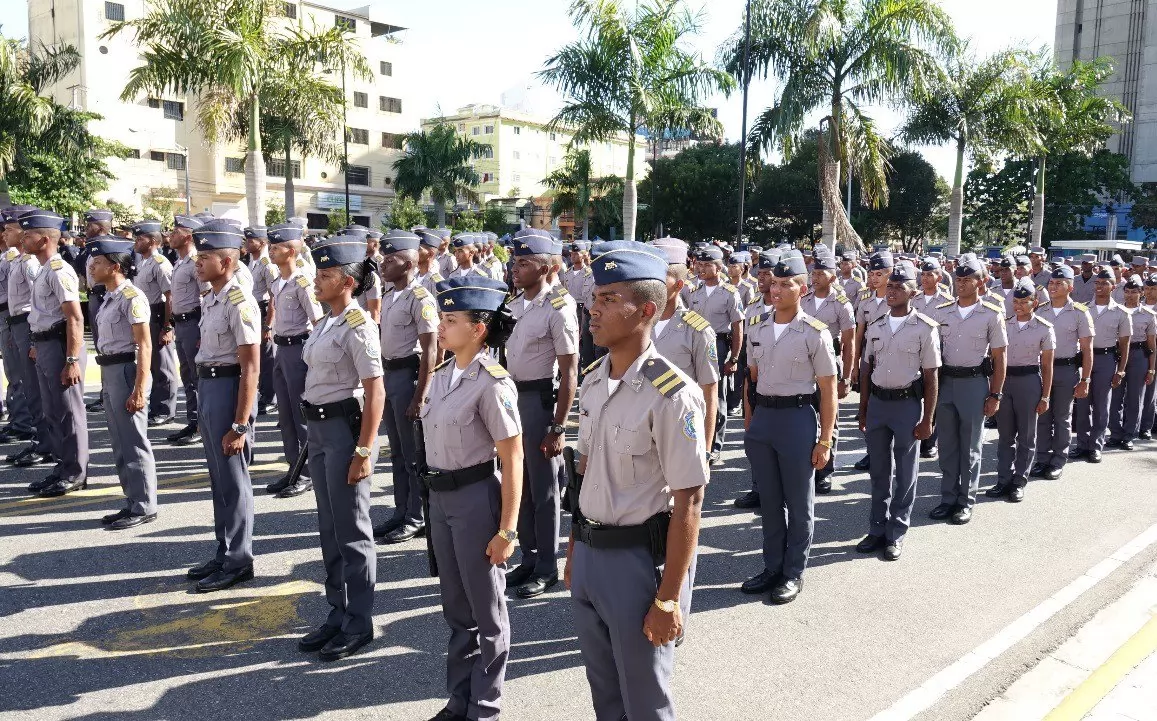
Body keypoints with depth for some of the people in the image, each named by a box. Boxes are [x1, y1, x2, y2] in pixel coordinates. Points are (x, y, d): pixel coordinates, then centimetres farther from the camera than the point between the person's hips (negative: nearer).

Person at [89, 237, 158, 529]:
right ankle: (132, 503, 25)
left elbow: (144, 345, -19)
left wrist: (139, 389, -22)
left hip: (126, 372, -10)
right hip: (109, 373, 10)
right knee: (120, 445, 15)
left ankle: (144, 507, 8)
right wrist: (106, 379, 16)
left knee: (134, 443, -2)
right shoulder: (109, 297, 13)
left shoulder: (130, 296, -15)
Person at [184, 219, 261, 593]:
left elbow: (250, 368, -20)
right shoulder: (210, 299, 10)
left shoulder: (239, 303, -18)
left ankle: (238, 561, 16)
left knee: (233, 480, 2)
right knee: (218, 478, 18)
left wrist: (240, 424, -21)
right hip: (207, 386, 9)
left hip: (228, 388, -9)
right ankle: (224, 554, 31)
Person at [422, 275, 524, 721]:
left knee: (486, 610, 9)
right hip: (441, 497, 8)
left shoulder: (492, 383, -18)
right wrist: (437, 495, 16)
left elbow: (513, 461, -17)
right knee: (456, 608, 19)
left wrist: (507, 530, -17)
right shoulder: (443, 375, 6)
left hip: (476, 499, -8)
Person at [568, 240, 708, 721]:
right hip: (589, 553, 7)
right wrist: (575, 549, 16)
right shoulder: (592, 380, 3)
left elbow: (688, 502, -19)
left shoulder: (672, 394, -21)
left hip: (639, 558, -7)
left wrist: (668, 597, -17)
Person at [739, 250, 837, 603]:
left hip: (798, 418, -5)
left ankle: (794, 573, 21)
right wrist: (750, 421, 12)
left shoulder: (815, 333, -9)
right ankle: (772, 567, 28)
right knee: (769, 498, 14)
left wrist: (824, 441, -8)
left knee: (798, 502, 7)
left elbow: (828, 390, -6)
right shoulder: (756, 326, 6)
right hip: (762, 417, 5)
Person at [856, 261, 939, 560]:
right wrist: (863, 410, 10)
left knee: (905, 473, 6)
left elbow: (931, 377, -6)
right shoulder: (875, 328, 7)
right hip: (877, 402, 4)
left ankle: (897, 534, 17)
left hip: (908, 403, -4)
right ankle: (877, 530, 24)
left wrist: (927, 419, -8)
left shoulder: (925, 328, -7)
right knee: (879, 471, 12)